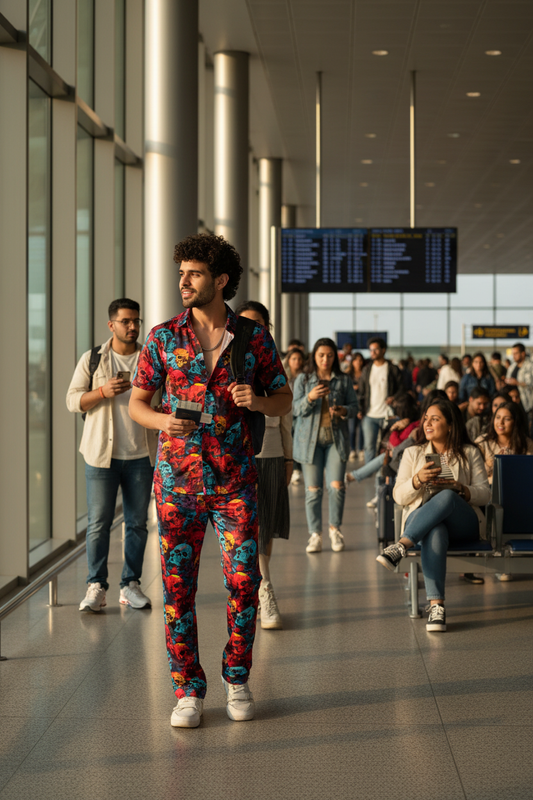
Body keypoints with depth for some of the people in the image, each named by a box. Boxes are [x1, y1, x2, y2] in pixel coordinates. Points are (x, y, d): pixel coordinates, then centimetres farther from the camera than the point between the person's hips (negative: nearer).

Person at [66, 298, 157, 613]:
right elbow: (72, 400, 1)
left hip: (141, 455, 2)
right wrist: (103, 392, -15)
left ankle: (131, 585, 13)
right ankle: (96, 587, 2)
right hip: (102, 454, -2)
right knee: (99, 523, -3)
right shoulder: (92, 359, 4)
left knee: (138, 523, 5)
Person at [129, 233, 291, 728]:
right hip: (177, 481, 0)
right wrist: (163, 420, -15)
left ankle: (236, 680, 16)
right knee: (177, 587, 1)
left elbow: (284, 400, 10)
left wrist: (256, 401, -13)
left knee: (244, 584, -3)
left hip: (235, 482, 0)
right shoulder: (163, 338, 3)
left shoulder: (254, 338, 3)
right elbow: (137, 403, 7)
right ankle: (188, 689, 12)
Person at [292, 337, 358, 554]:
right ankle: (315, 534, 8)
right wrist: (310, 397, -22)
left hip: (336, 439, 0)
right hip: (310, 439, 0)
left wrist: (343, 411, -15)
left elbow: (354, 405, 7)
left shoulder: (344, 381, 7)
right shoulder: (303, 380, 5)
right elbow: (296, 409, -2)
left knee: (336, 485, -10)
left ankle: (335, 528, 11)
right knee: (313, 489, 0)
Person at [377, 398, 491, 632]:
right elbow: (399, 496, 8)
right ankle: (436, 605, -51)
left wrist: (458, 487, -15)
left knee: (447, 497, -38)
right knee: (435, 533, -41)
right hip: (421, 521, 0)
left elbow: (484, 494, 5)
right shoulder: (413, 454, 18)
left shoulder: (470, 453, 15)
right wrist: (418, 479, -13)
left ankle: (401, 546, -47)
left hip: (463, 524, 0)